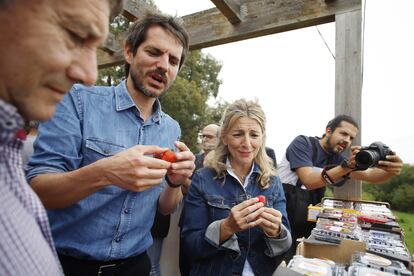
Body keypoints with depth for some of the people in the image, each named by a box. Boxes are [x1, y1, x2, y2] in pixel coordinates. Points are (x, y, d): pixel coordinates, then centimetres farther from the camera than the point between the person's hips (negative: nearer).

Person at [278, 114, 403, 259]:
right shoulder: (303, 143, -11)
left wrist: (390, 171, -27)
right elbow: (309, 181, -23)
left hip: (310, 216, 6)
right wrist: (347, 166, -31)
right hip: (284, 206, -5)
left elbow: (368, 175, -5)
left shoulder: (337, 159, 7)